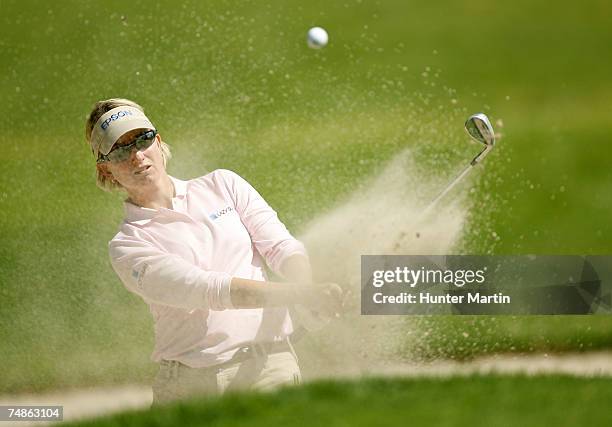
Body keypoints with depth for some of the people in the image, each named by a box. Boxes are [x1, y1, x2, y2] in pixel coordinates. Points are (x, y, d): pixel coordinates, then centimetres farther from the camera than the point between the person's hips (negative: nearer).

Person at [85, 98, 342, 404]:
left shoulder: (222, 185, 14)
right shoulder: (127, 247, 0)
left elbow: (281, 246, 5)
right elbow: (206, 290, -14)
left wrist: (306, 286, -19)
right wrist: (299, 293, -24)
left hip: (269, 365, 2)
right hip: (190, 381, -2)